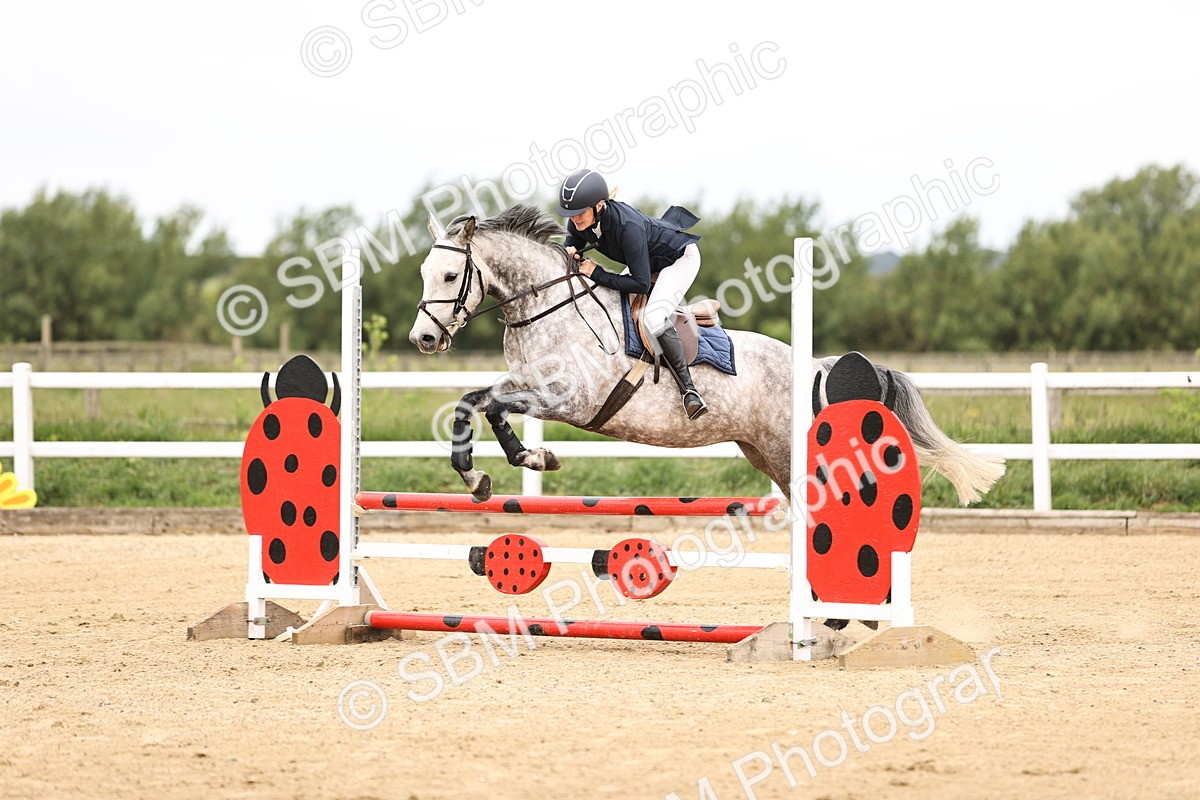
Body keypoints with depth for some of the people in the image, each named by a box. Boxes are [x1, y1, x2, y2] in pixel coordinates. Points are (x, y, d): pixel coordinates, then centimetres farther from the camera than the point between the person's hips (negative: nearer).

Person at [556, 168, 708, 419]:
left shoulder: (627, 226, -40)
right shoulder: (579, 222, -18)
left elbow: (641, 284, -36)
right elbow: (573, 244, 5)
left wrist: (598, 274, -32)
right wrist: (569, 253, -20)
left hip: (680, 259, -9)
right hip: (650, 262, 9)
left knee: (654, 319, -28)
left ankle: (688, 387, -20)